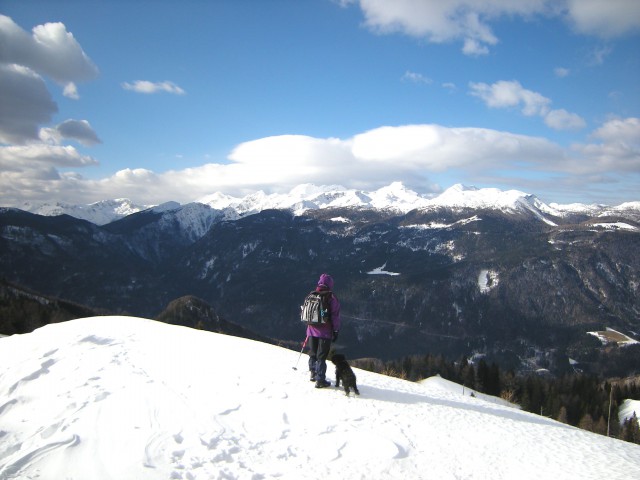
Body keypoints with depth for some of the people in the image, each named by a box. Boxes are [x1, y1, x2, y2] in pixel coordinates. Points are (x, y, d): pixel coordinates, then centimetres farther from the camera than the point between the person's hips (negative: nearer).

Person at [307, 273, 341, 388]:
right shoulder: (331, 298, -12)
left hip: (312, 330, 4)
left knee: (313, 353, 21)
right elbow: (335, 315, -10)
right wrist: (336, 331, 0)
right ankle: (320, 380, 3)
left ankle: (313, 373, 34)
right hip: (325, 332, -4)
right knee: (321, 356, 2)